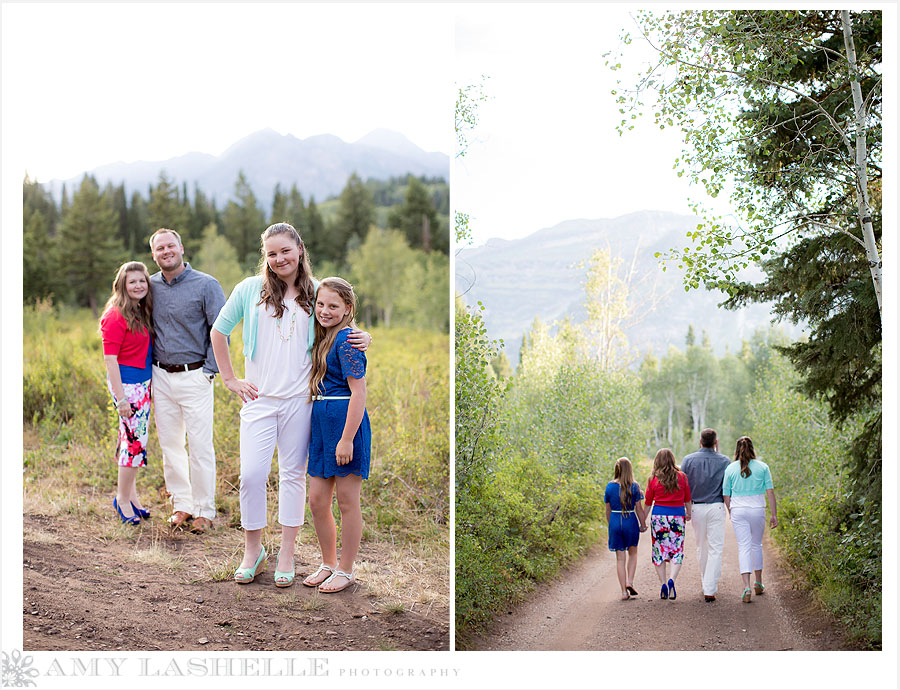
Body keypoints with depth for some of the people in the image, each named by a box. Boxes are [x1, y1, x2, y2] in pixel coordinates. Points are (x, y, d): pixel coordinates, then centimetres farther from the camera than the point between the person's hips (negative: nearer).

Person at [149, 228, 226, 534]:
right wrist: (148, 366, 14)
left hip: (194, 377, -5)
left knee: (200, 447, -3)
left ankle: (204, 510, 7)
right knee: (169, 444, 9)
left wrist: (209, 371, -9)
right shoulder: (151, 286, 7)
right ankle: (181, 504, 21)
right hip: (161, 377, 5)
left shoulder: (206, 285, -6)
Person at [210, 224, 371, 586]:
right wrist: (229, 379, 8)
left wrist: (362, 339, -5)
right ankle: (253, 550, 14)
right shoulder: (250, 289, 3)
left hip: (300, 398, 0)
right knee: (252, 474, -5)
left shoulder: (316, 293, 5)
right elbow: (219, 331, 13)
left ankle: (286, 556, 16)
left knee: (293, 474, 6)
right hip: (259, 397, 0)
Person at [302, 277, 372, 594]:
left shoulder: (346, 339, -14)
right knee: (317, 499, 10)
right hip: (321, 422, 8)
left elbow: (359, 393, -18)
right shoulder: (323, 338, 13)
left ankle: (345, 570, 14)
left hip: (346, 422, -8)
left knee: (347, 499, 3)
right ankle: (328, 563, 26)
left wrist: (347, 439, -20)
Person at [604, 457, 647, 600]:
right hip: (631, 521, -1)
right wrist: (643, 525, 5)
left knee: (620, 558, 6)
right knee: (633, 553, 21)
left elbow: (608, 509, 5)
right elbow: (639, 508, -5)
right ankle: (630, 582, 4)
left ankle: (624, 592, 4)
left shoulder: (610, 486, -1)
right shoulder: (634, 486, -7)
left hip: (615, 521, 1)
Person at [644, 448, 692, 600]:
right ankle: (672, 579, -17)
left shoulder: (653, 479, -1)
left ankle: (663, 584, 2)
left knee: (659, 551, 8)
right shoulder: (681, 477, 1)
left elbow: (648, 502, 5)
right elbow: (687, 499, 12)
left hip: (658, 515, 0)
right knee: (677, 551, 4)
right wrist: (688, 513, 30)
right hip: (677, 516, 0)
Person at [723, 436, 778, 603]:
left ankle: (747, 587, -15)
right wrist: (774, 514, 3)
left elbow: (726, 495, 4)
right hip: (757, 510, 1)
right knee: (757, 545, 17)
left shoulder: (731, 468, 1)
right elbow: (770, 491, -2)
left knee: (743, 547, -2)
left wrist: (731, 512, 19)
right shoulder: (762, 467, 0)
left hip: (738, 511, -1)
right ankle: (758, 583, 28)